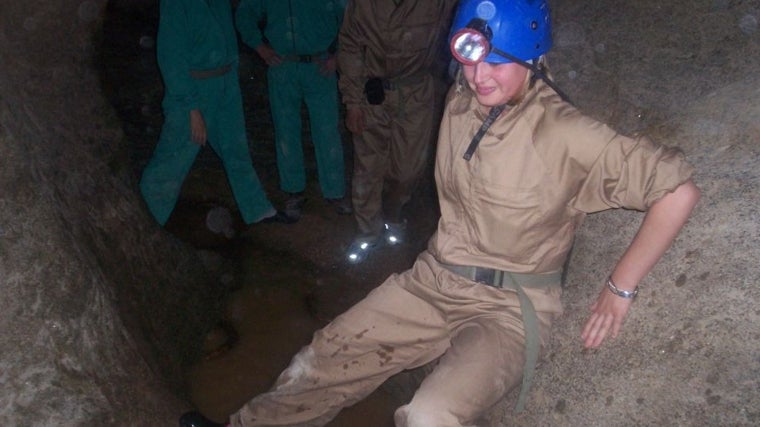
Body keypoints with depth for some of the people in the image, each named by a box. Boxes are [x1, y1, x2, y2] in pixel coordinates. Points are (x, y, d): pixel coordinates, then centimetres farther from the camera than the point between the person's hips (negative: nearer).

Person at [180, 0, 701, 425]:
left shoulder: (566, 136, -19)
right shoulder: (461, 101, 0)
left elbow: (679, 188, -17)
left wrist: (619, 288, -13)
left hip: (508, 306, -5)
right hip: (434, 281, 6)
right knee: (317, 367, 6)